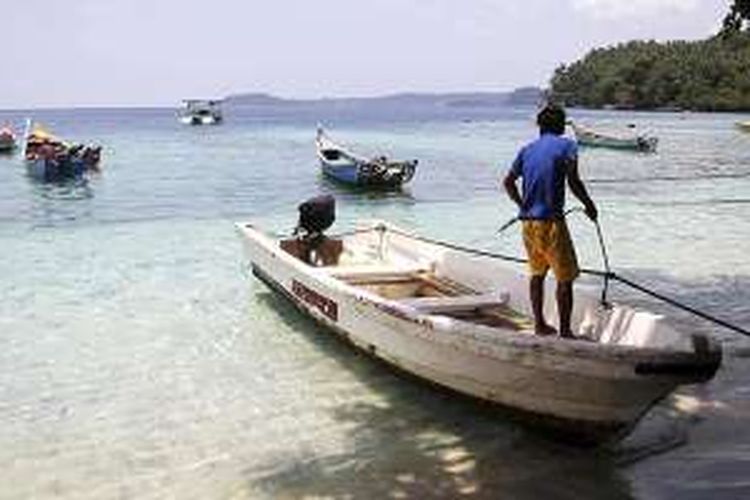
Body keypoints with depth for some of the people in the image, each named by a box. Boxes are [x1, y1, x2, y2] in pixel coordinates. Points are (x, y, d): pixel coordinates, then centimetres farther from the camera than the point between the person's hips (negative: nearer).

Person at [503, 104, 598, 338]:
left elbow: (508, 182, 11)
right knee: (565, 277, 2)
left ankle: (539, 324, 27)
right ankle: (565, 330, 3)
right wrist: (589, 205, -2)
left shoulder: (527, 149, 11)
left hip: (528, 221, 7)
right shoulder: (566, 146, -5)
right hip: (551, 221, -6)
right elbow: (573, 181, -15)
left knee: (537, 273, 20)